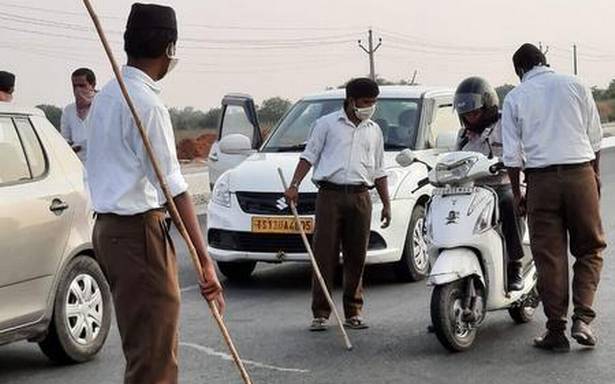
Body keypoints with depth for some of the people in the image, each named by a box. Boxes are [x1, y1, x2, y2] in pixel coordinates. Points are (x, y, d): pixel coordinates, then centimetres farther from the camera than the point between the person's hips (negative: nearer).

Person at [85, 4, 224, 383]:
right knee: (153, 352, -7)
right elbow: (173, 187, -21)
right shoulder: (146, 103, -16)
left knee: (150, 344, 18)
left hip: (109, 225, 10)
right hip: (139, 229, -10)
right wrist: (204, 258, -22)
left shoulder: (106, 95, 14)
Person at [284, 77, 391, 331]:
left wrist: (386, 204, 16)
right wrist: (294, 185, -10)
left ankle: (353, 313, 12)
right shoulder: (327, 123, 6)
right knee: (324, 255, -6)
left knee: (356, 257, 4)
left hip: (360, 197, 3)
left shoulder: (374, 131, 17)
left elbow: (379, 171, 21)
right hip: (330, 194, -3)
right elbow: (309, 156, 3)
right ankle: (320, 314, -3)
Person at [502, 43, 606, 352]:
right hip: (580, 174, 1)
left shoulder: (515, 98, 4)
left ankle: (556, 331, 7)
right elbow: (595, 137, 8)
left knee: (549, 257, 5)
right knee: (590, 249, 12)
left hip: (541, 179, 0)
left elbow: (512, 155, 2)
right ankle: (582, 318, -3)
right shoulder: (574, 85, 6)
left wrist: (517, 194, 11)